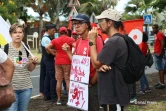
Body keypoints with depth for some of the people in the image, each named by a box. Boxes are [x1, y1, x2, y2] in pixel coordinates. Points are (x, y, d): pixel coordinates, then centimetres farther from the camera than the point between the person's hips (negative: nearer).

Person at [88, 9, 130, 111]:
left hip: (113, 94, -10)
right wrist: (101, 66, -7)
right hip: (114, 93, 10)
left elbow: (96, 63, -17)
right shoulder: (119, 40, 14)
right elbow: (102, 63, 17)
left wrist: (92, 41, -10)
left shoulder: (113, 41, -21)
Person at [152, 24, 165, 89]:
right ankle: (160, 82, 17)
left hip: (158, 53, -10)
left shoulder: (159, 34, -12)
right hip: (156, 53, 10)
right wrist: (155, 52, 14)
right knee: (159, 68, 12)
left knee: (160, 68, -10)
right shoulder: (156, 35, 17)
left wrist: (160, 53, -21)